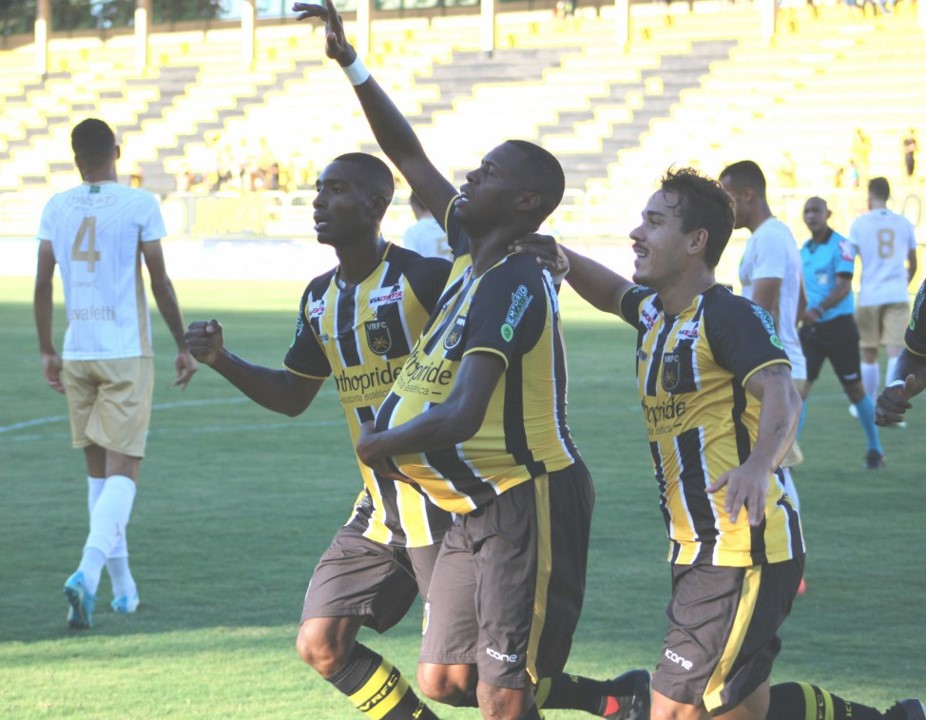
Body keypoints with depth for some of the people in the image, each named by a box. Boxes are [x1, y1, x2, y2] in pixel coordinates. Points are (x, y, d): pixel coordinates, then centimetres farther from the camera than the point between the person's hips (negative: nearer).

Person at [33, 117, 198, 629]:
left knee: (99, 469, 14)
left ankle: (123, 585, 18)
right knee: (123, 471, -4)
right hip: (127, 354, -4)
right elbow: (161, 282, -5)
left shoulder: (56, 208, 5)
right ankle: (89, 569, -24)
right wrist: (183, 346, 4)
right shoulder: (140, 205, -5)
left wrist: (47, 351, 15)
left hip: (77, 354, 4)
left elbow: (42, 284, 6)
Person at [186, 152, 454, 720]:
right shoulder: (320, 298, 10)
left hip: (444, 504, -7)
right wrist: (222, 360, 7)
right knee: (321, 647, 0)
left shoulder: (425, 278, -13)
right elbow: (293, 396, 20)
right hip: (377, 512, 7)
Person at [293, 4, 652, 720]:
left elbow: (458, 417, -30)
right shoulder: (474, 255, 6)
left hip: (529, 500, -9)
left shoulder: (511, 286, -20)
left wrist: (380, 443, -13)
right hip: (477, 506, 9)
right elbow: (411, 157, 18)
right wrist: (349, 62, 13)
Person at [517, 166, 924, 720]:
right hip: (698, 549, 10)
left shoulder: (730, 315, -15)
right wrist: (558, 256, 15)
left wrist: (759, 462, -51)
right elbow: (614, 292, 35)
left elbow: (780, 393, -31)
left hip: (744, 550, -10)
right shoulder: (655, 312, 12)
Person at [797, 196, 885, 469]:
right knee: (798, 389, -6)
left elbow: (843, 287, -20)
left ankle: (875, 450, 19)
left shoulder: (840, 246, -10)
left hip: (838, 326, -5)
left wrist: (819, 309, -32)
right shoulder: (803, 251, 10)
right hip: (810, 328, 5)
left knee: (855, 390, 5)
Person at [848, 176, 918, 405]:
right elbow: (913, 265, 16)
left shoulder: (860, 223, 0)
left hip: (869, 296, -1)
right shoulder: (904, 223, 8)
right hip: (898, 296, 1)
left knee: (869, 353, 11)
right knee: (896, 352, -6)